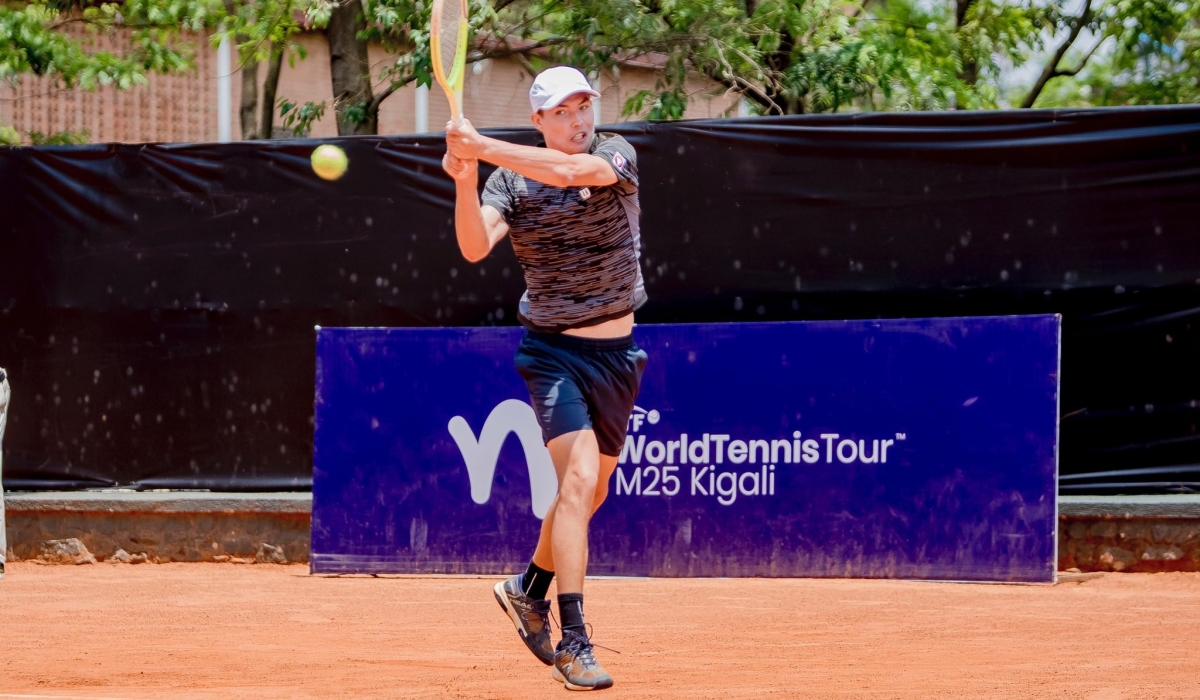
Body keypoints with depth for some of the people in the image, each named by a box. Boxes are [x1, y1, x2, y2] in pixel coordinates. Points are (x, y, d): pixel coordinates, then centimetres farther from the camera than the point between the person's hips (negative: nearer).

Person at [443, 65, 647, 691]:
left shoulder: (615, 155, -5)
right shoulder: (510, 182, -5)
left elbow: (572, 171, -28)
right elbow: (475, 246, -21)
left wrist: (484, 148, -35)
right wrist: (465, 180, -37)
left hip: (616, 352, 4)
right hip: (554, 351, -3)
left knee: (590, 492, 16)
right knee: (579, 478, -21)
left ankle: (529, 587, 42)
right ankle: (573, 642, -22)